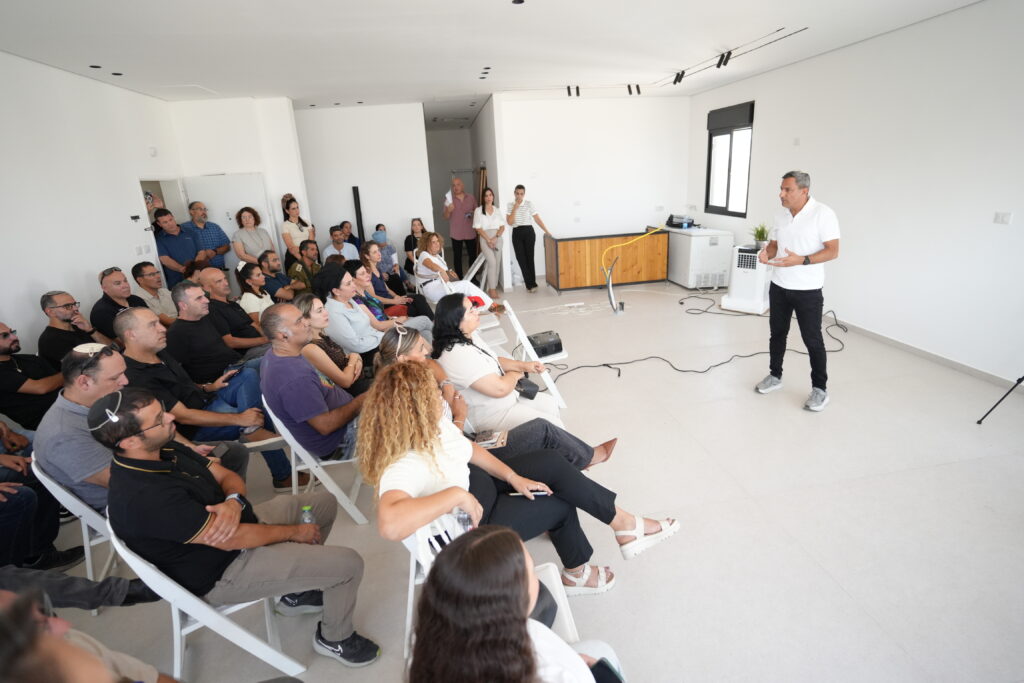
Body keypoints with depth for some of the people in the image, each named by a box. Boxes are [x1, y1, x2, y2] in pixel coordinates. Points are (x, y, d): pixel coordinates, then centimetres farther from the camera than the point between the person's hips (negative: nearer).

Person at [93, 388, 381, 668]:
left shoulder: (163, 449, -5)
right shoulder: (146, 498, -33)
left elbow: (228, 476, 2)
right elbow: (231, 541, -28)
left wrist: (233, 502, -22)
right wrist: (295, 532, -14)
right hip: (223, 572, -9)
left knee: (325, 502, 13)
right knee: (348, 564, -14)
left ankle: (296, 591, 28)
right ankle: (335, 638, 18)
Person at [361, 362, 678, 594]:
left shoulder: (430, 425, -13)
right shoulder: (401, 467, -38)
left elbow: (471, 449, 2)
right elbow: (390, 524, -57)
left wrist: (513, 477, -6)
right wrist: (458, 496, -49)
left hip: (475, 483, 8)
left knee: (551, 463, 3)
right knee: (561, 502, -4)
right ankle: (626, 526, 22)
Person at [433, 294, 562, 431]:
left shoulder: (469, 337, -1)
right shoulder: (457, 355, -32)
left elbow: (495, 360, 15)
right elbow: (500, 388, -32)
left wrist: (524, 365, 1)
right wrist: (514, 375, -10)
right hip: (490, 414, -10)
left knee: (550, 403, 18)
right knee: (553, 425, -7)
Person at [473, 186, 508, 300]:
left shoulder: (497, 210, 11)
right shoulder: (478, 210, 1)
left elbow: (502, 226, 7)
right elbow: (478, 228, -5)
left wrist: (495, 237, -10)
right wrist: (488, 240, -13)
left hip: (497, 238, 4)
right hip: (485, 239, -4)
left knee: (497, 263, 1)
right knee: (492, 262, -17)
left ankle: (493, 286, 11)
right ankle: (492, 289, -13)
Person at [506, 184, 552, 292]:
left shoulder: (529, 203, -1)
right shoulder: (510, 205, 4)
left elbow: (537, 219, -2)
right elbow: (510, 222, -6)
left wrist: (546, 231, -6)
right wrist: (515, 208, -12)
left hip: (529, 232, -2)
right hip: (516, 233, 2)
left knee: (529, 258, -1)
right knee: (521, 259, 0)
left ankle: (531, 284, 10)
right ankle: (530, 284, 10)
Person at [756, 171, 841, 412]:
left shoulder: (823, 213, -13)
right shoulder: (781, 215, 6)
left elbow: (833, 251, -16)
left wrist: (802, 260, -30)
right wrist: (766, 253, -10)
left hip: (808, 290, -6)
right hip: (779, 286, 6)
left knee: (812, 339, 1)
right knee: (777, 333, 14)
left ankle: (820, 389, 13)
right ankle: (775, 376, 29)